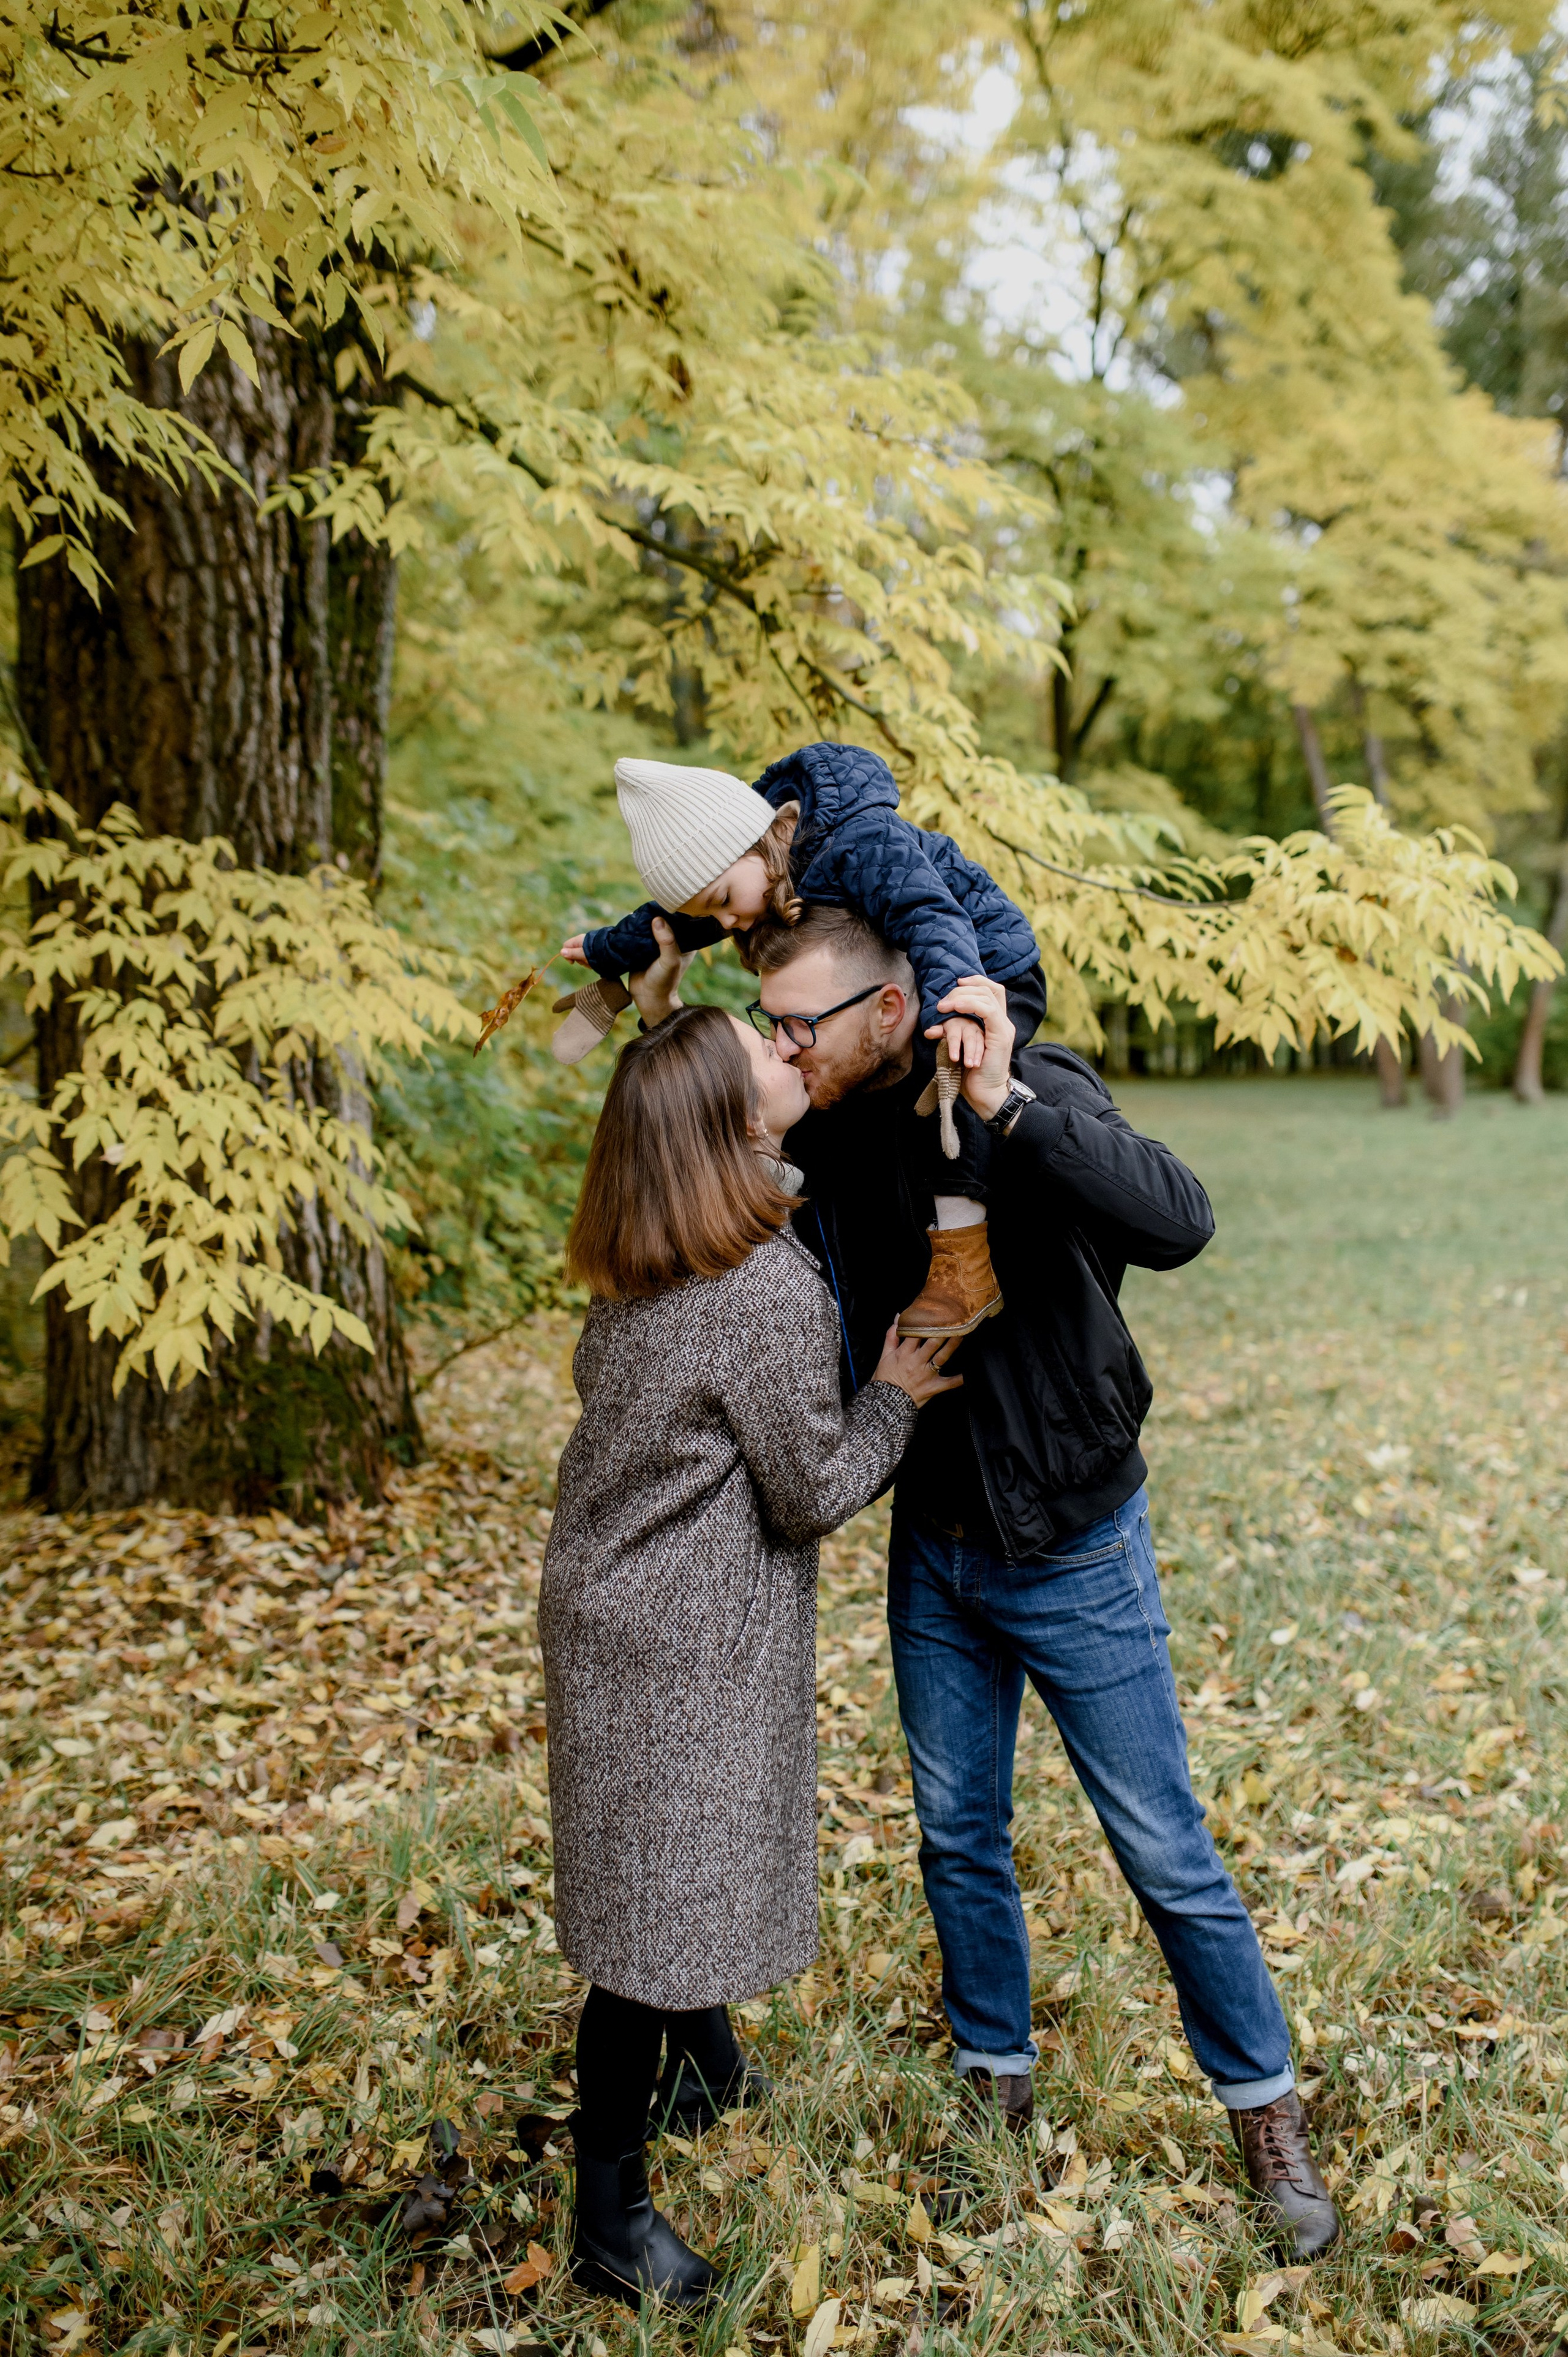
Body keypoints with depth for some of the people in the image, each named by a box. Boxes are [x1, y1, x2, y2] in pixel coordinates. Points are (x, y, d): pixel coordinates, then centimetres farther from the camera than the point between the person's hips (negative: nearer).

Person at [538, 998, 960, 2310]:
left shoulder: (641, 1276, 2)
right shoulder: (770, 1290, -24)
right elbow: (815, 1495, -16)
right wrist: (895, 1399, 0)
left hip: (607, 1602, 9)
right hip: (683, 1647, -9)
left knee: (690, 1871, 28)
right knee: (658, 1911, 3)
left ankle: (708, 2065, 50)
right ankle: (611, 2213, 18)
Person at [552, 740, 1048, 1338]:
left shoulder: (865, 843, -32)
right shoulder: (740, 865, -3)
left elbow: (931, 917, -46)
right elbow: (675, 920, 15)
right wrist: (609, 952, 30)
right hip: (891, 996, 10)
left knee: (941, 1062, -36)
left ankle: (966, 1259, -39)